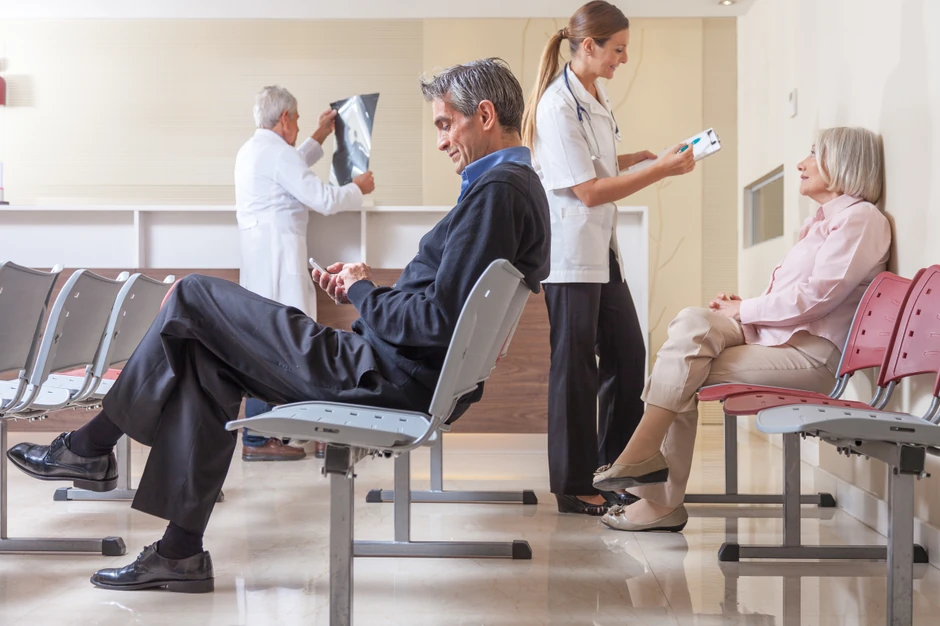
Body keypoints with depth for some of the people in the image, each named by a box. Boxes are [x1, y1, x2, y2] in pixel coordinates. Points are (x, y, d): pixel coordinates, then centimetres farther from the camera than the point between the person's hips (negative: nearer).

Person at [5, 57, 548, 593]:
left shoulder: (497, 190, -18)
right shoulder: (517, 185, 15)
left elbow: (436, 322, -25)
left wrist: (363, 292, -7)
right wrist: (365, 289, 10)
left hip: (388, 380, -10)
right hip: (423, 380, 10)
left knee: (192, 296, 0)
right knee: (206, 359, 16)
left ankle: (92, 448, 17)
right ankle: (181, 553, 16)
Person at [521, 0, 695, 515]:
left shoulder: (595, 98, 10)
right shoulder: (557, 106, -17)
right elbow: (587, 190, -20)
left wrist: (639, 157, 7)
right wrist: (661, 170, -18)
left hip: (603, 250, 9)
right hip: (569, 254, -9)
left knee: (627, 357, 13)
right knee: (575, 367, -1)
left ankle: (614, 470, 27)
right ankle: (574, 487, 12)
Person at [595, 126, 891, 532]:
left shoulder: (859, 218, -4)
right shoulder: (822, 222, 27)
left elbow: (816, 297, -15)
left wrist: (744, 310, -7)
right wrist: (743, 307, 4)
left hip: (810, 354, -8)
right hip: (775, 339, 8)